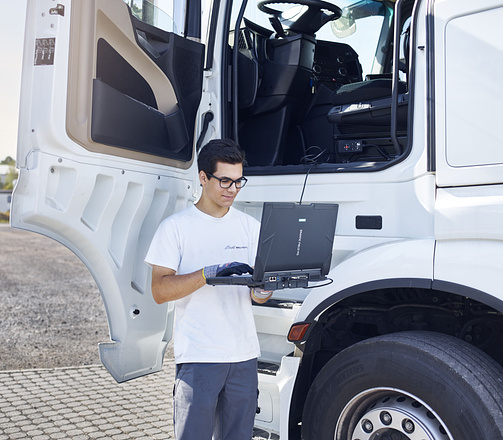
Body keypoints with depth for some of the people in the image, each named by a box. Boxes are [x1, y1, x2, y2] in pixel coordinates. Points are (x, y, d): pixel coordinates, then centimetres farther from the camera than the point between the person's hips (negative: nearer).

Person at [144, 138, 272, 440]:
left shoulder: (250, 225, 11)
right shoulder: (176, 226, -2)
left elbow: (256, 294, 11)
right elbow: (160, 291, -9)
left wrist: (263, 290, -14)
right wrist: (209, 273, -22)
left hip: (245, 355, 4)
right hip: (199, 356, -4)